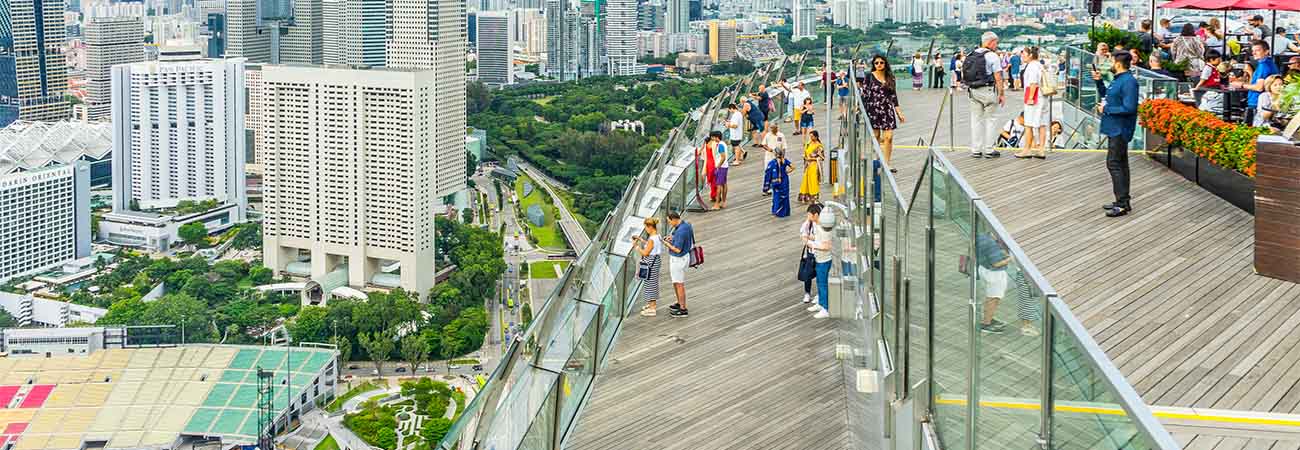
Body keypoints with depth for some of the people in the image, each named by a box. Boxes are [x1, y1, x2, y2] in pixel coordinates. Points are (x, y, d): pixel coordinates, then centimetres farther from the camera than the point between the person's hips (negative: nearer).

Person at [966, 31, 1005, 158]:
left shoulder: (972, 56, 8)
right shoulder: (992, 56, -10)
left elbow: (964, 75, 10)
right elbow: (998, 77, -12)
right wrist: (1002, 94, -6)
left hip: (973, 90, 5)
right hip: (988, 90, -5)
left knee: (976, 119, 9)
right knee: (989, 119, 4)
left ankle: (976, 150, 11)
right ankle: (989, 149, 5)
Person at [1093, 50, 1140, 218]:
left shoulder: (1128, 82, -20)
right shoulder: (1118, 79, 12)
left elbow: (1129, 108, -26)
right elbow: (1106, 96, 27)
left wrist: (1106, 109, -18)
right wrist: (1098, 81, 13)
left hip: (1120, 130, -11)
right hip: (1115, 129, 11)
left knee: (1114, 164, -11)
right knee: (1120, 164, 15)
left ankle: (1123, 203, -9)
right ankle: (1123, 201, 23)